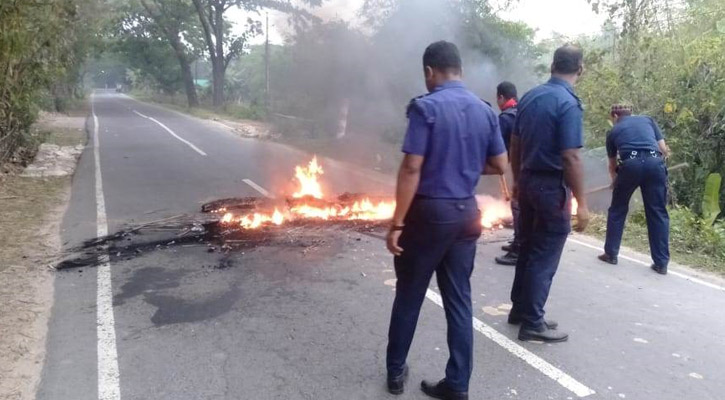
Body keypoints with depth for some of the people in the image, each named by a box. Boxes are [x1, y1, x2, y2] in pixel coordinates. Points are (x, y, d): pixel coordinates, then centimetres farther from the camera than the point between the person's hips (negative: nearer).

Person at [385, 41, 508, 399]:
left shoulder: (426, 107, -13)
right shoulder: (485, 111, 6)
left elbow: (412, 169, -18)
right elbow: (500, 165, 10)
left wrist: (397, 224, -15)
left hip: (429, 211, -5)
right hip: (466, 212, 5)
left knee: (408, 295, 11)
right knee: (459, 299, 10)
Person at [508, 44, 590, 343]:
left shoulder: (529, 97, 6)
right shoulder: (568, 103, -17)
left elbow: (515, 144, 11)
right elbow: (570, 158, -20)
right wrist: (581, 203, -15)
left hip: (528, 182, 8)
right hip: (552, 187, -8)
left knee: (528, 249, 17)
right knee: (545, 256, 1)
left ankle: (520, 309, 29)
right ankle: (532, 323, 10)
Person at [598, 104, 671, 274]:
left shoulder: (614, 131, 25)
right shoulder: (647, 119, 26)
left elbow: (612, 165, 34)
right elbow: (664, 149, 17)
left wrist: (615, 181, 53)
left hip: (631, 164, -1)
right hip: (655, 163, 1)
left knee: (617, 209, 17)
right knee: (658, 212, 10)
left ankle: (611, 254, 23)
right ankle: (661, 263, 12)